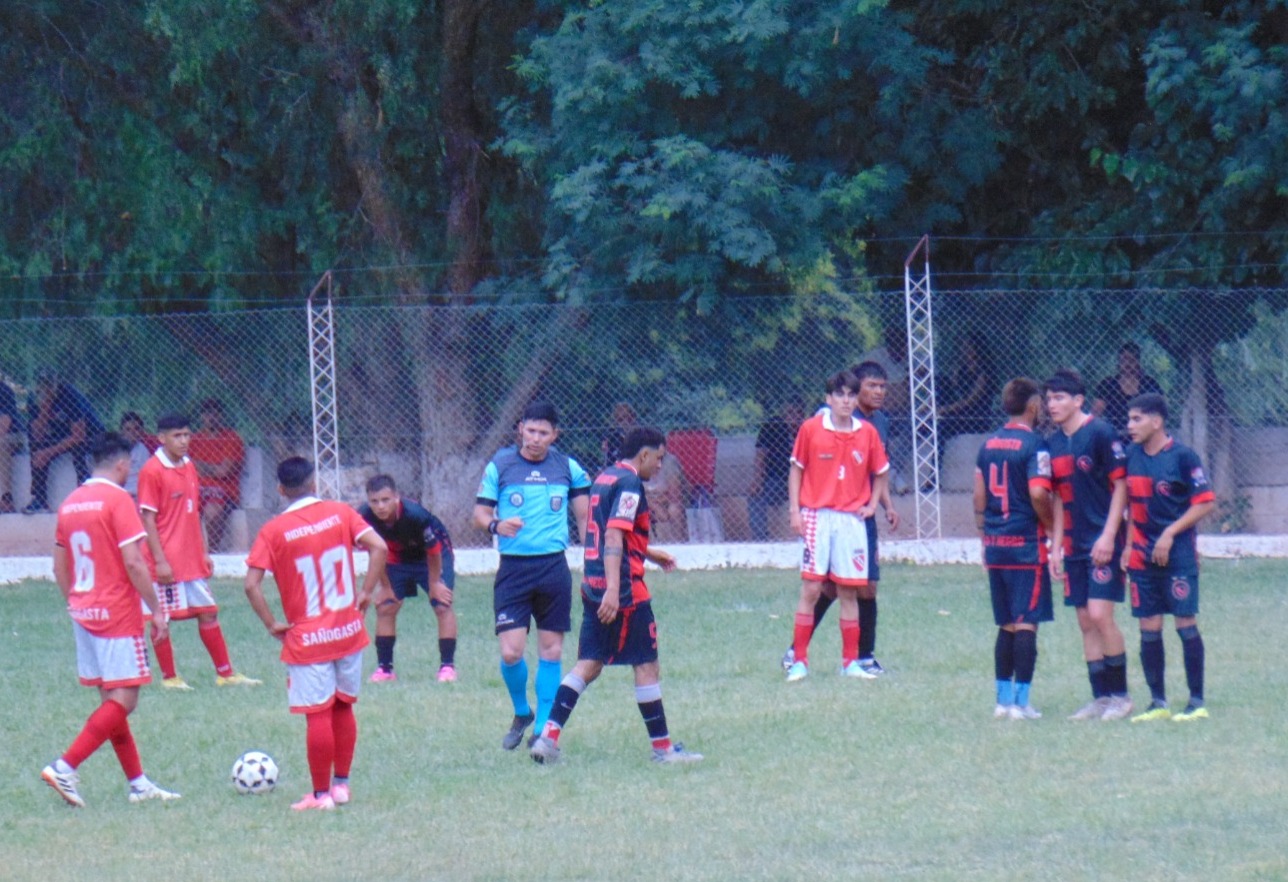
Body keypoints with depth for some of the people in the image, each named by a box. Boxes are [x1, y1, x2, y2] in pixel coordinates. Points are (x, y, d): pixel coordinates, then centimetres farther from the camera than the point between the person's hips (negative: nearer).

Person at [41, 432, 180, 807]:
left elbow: (59, 567, 14)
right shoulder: (118, 500, -13)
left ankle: (138, 783, 16)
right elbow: (133, 562, -19)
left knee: (110, 700, 12)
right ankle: (65, 768, -18)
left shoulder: (70, 503, 10)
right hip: (118, 615, -8)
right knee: (123, 701, -7)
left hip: (83, 615, 8)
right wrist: (156, 608, -11)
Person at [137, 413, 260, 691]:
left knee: (208, 613, 9)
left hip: (192, 560, 7)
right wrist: (159, 560, -17)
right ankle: (168, 677, 10)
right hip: (167, 561, -7)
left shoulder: (189, 467, 10)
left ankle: (225, 673, 15)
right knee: (162, 618, 1)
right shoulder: (152, 471, -12)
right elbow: (148, 519, -13)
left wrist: (204, 552, 15)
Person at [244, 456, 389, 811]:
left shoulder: (273, 531, -8)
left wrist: (272, 624, -5)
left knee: (317, 715, -1)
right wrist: (365, 593, -2)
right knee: (344, 707, 16)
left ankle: (321, 794, 4)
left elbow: (251, 585, -15)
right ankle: (341, 784, 22)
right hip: (348, 632, 3)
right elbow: (378, 547, -10)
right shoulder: (340, 513, -1)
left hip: (307, 638, -3)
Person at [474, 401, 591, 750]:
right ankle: (521, 713, 19)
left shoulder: (568, 468, 5)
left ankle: (543, 729, 11)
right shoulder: (499, 466, 1)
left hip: (554, 567, 1)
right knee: (510, 652, -8)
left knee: (551, 650, 2)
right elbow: (479, 513, 3)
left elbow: (585, 517, 12)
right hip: (513, 568, -1)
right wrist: (496, 525, -19)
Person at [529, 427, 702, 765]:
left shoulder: (605, 478, 16)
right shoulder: (629, 484, -13)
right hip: (623, 586, -9)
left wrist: (650, 553, 38)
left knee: (589, 663, 7)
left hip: (593, 585, 9)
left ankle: (549, 735, -3)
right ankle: (662, 747, 7)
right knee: (646, 664, 1)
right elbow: (613, 537, -23)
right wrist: (613, 589, -29)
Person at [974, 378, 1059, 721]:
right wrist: (1052, 525, -5)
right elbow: (1038, 493, -21)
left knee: (1006, 625, 14)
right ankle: (1021, 702, -7)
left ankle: (1004, 699, 15)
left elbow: (979, 496, 12)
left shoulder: (989, 444, 10)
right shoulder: (1034, 444, -11)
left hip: (996, 545, 7)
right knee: (1027, 623, -4)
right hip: (1027, 543, -7)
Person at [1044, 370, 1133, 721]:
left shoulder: (1100, 433, -10)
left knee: (1100, 615, -13)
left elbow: (1120, 485, -11)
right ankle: (1101, 698, 10)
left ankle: (1120, 696, -2)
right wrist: (1056, 545, 12)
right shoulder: (1054, 443, 10)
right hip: (1075, 544, 7)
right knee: (1085, 621, 6)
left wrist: (1108, 536, -16)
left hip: (1103, 543, -7)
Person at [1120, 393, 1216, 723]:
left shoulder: (1182, 457, -9)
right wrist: (1129, 544, 11)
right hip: (1143, 556, 6)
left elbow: (1206, 503, -10)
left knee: (1186, 624, -5)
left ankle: (1197, 702, 1)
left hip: (1178, 555, -6)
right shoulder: (1133, 457, 8)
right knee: (1148, 629, 5)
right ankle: (1157, 702, 12)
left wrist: (1170, 534, -15)